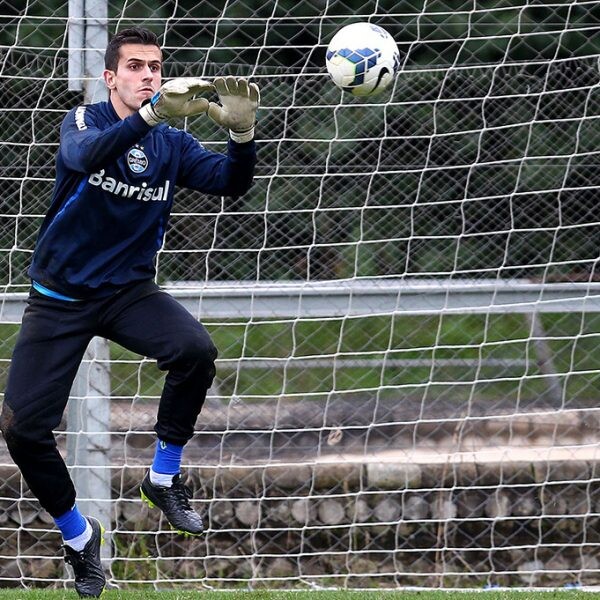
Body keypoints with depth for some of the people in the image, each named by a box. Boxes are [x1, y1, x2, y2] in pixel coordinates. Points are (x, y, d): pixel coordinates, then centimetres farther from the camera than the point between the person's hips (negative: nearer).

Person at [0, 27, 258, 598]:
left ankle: (163, 478, -7)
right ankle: (78, 536, 15)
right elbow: (85, 155, -34)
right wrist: (152, 113, -52)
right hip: (60, 296, -2)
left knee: (196, 351, -29)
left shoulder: (172, 144, 0)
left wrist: (241, 133, -36)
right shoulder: (84, 121, -10)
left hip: (129, 292, 2)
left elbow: (229, 182, -14)